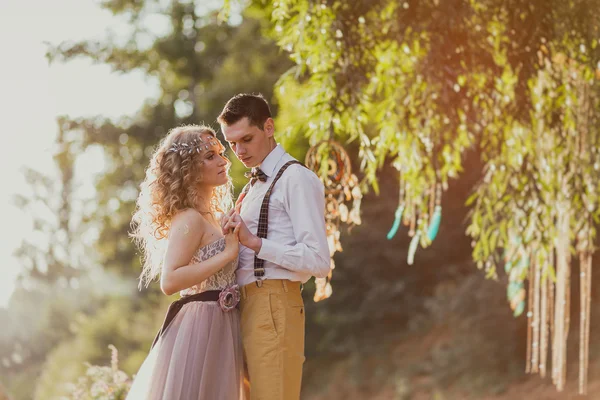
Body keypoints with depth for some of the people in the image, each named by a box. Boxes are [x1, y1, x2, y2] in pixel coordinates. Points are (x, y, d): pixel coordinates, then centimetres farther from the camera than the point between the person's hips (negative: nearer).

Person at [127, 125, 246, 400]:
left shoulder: (209, 216, 14)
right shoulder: (189, 218, -14)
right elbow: (170, 281, -24)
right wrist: (226, 254, -22)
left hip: (217, 326, 9)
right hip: (198, 328, -9)